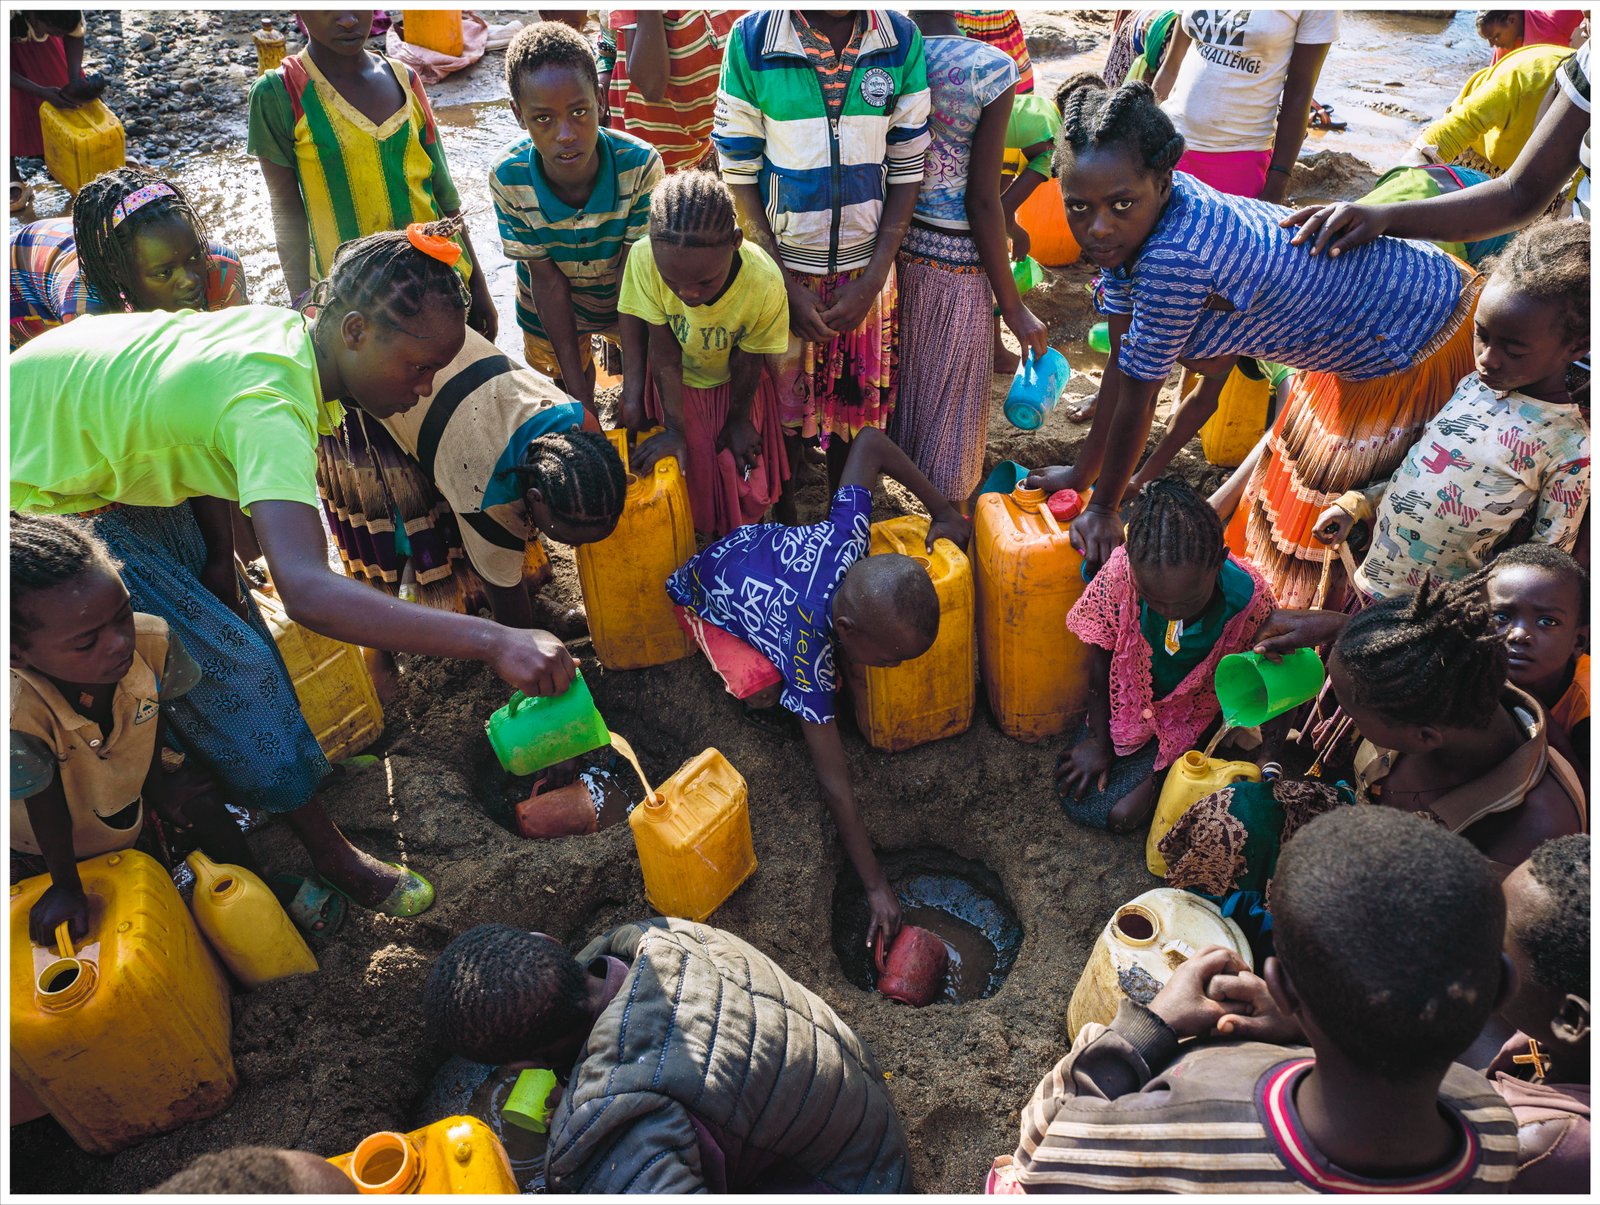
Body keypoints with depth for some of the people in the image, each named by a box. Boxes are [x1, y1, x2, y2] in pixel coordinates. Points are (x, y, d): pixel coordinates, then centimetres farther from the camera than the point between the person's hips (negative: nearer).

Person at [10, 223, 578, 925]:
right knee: (228, 663, -9)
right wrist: (492, 642, -58)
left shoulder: (285, 331, -12)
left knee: (227, 625, 11)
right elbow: (306, 590, -53)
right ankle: (328, 855, 6)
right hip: (40, 498, -8)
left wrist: (218, 559, -1)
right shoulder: (270, 405, -40)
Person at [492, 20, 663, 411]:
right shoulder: (508, 180, -32)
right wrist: (578, 392, -26)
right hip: (550, 308, 1)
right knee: (568, 388, 22)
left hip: (625, 300, -1)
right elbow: (547, 280, -24)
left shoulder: (640, 164, -35)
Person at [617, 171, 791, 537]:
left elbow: (747, 359, -16)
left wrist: (738, 419, -3)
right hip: (676, 384, 0)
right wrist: (675, 430, -22)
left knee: (742, 473, 2)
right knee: (687, 473, 0)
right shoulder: (645, 258, -34)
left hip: (734, 385, 0)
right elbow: (665, 355, -23)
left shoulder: (765, 283, -34)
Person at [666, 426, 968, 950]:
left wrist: (941, 509, -15)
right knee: (765, 688, -29)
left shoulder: (847, 539, -34)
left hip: (757, 543, 5)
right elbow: (835, 784, -37)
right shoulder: (808, 656, -43)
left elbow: (870, 441, -19)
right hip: (703, 594, -5)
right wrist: (876, 886, -30)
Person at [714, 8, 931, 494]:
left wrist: (872, 280, -7)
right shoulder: (752, 39, -12)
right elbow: (738, 173, -8)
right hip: (778, 268, -2)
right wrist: (786, 285, -12)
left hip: (866, 271, 2)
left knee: (855, 401, 14)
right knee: (781, 405, 11)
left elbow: (907, 169, -1)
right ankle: (780, 522, 35)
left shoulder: (902, 40, -6)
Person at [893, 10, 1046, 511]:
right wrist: (1012, 305, -8)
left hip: (885, 243, 4)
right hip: (955, 258, -4)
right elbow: (982, 200, -17)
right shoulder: (991, 68, -18)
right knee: (950, 396, 14)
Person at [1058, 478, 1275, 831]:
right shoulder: (1121, 571, -33)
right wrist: (1099, 740, -5)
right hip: (1127, 701, 2)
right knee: (1075, 798, 0)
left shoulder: (1249, 599, -34)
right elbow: (1100, 655, -14)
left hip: (1192, 719, -2)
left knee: (1121, 813, -10)